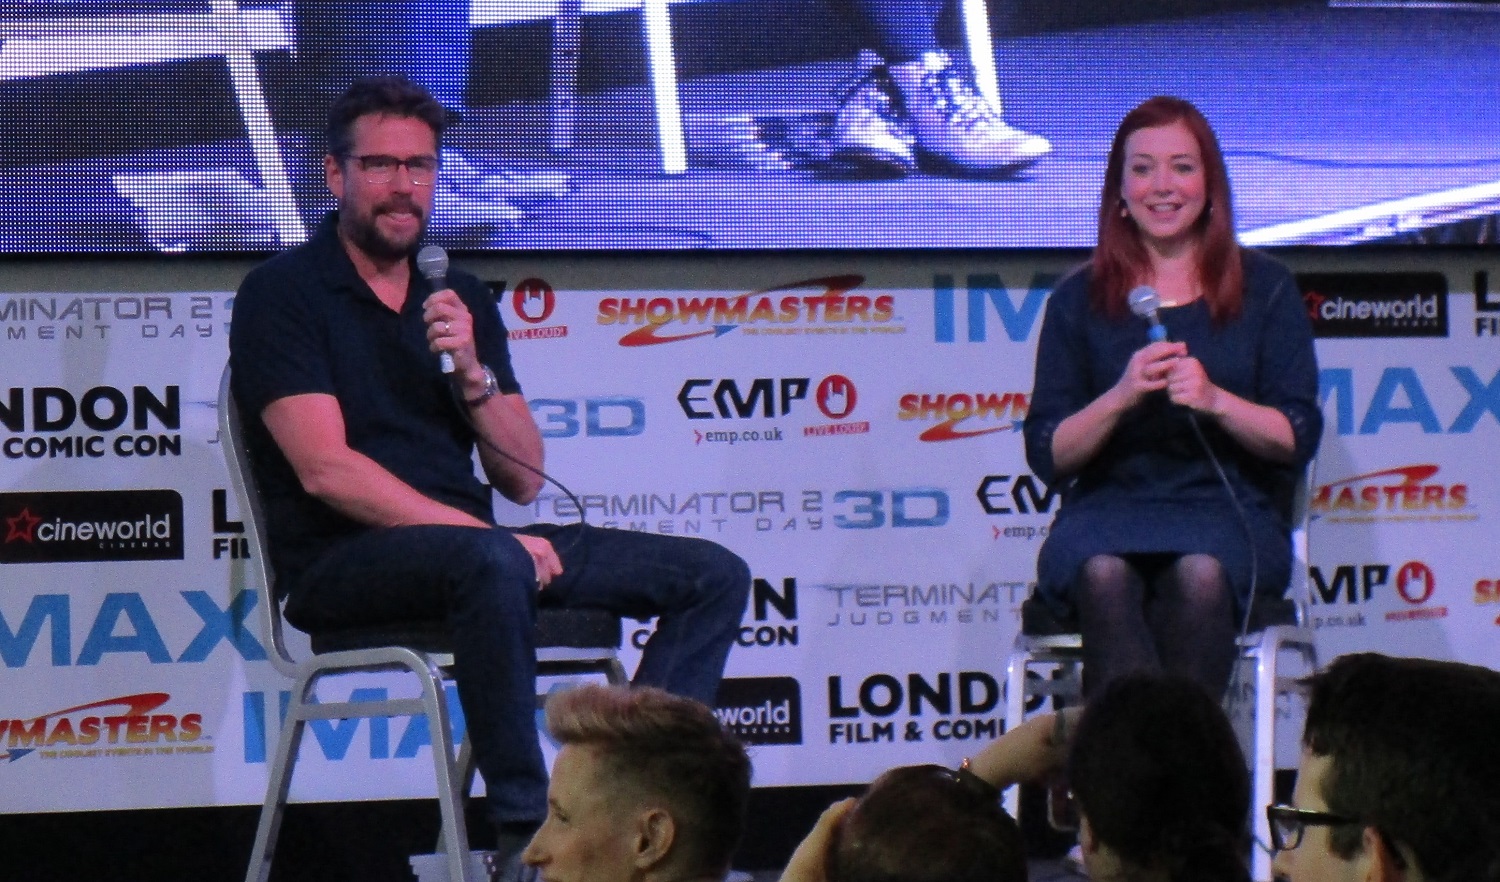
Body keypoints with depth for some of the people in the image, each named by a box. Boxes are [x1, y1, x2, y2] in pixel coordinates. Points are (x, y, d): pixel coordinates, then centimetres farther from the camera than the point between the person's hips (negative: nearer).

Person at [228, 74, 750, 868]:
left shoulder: (462, 300, 16)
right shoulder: (282, 294, -2)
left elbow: (522, 479, 10)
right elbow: (326, 471, -14)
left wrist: (472, 371, -7)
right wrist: (477, 532, -20)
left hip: (467, 546, 7)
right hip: (342, 564, -7)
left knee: (714, 574, -4)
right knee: (491, 562, -40)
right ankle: (526, 834, -29)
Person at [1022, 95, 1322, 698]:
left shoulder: (1266, 289, 11)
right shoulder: (1079, 299, 11)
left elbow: (1298, 438, 4)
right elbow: (1048, 456, 6)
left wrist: (1216, 400, -14)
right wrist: (1119, 397, -13)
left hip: (1228, 507, -1)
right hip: (1108, 506, 1)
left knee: (1201, 573, -36)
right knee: (1104, 573, -35)